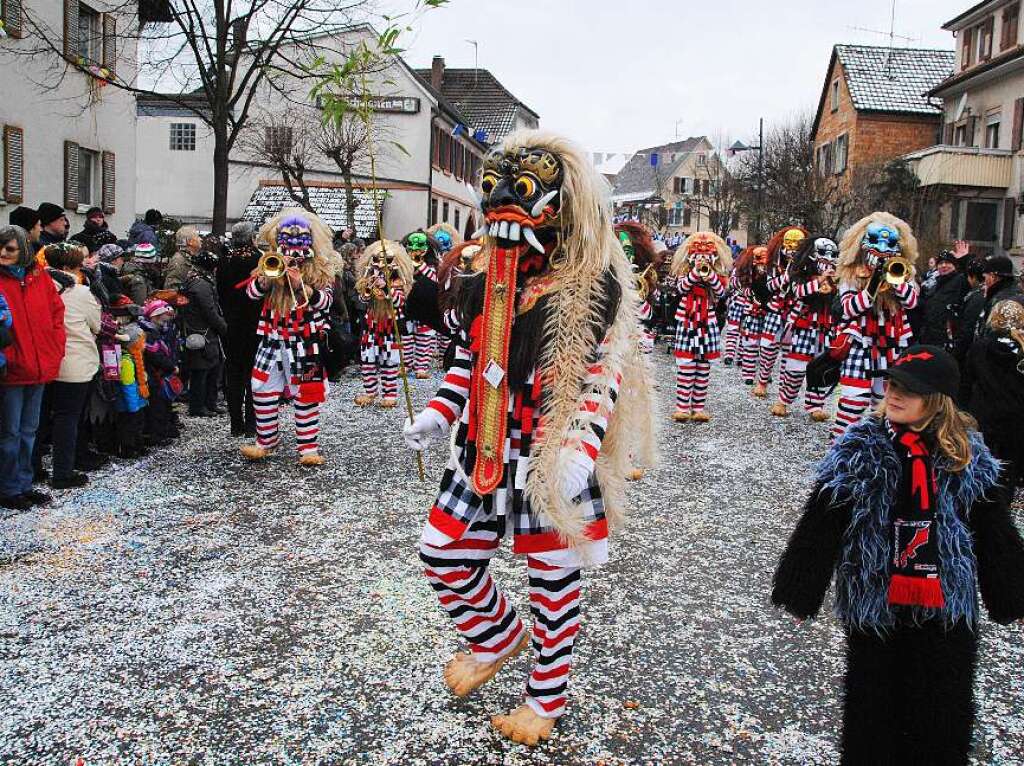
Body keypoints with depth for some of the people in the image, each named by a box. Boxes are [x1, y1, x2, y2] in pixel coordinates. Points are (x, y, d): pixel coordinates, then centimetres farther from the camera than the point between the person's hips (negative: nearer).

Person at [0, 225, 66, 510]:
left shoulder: (40, 277, 6)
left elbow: (57, 314, 10)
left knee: (28, 431, 16)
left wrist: (55, 352, 2)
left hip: (40, 367, 5)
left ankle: (24, 485, 27)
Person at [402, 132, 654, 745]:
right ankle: (498, 637, 37)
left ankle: (548, 698, 30)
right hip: (485, 457, 6)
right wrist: (439, 413, 4)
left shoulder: (592, 289, -11)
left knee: (554, 583, 8)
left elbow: (601, 377, -13)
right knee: (444, 554, 10)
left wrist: (581, 449, -26)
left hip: (555, 463, -6)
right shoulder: (483, 287, 8)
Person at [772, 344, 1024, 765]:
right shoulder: (858, 451, -11)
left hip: (946, 605, 2)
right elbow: (820, 526, -10)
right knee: (873, 698, 14)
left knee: (946, 707, 14)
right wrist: (800, 593, -10)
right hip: (875, 601, -2)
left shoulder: (968, 457, -3)